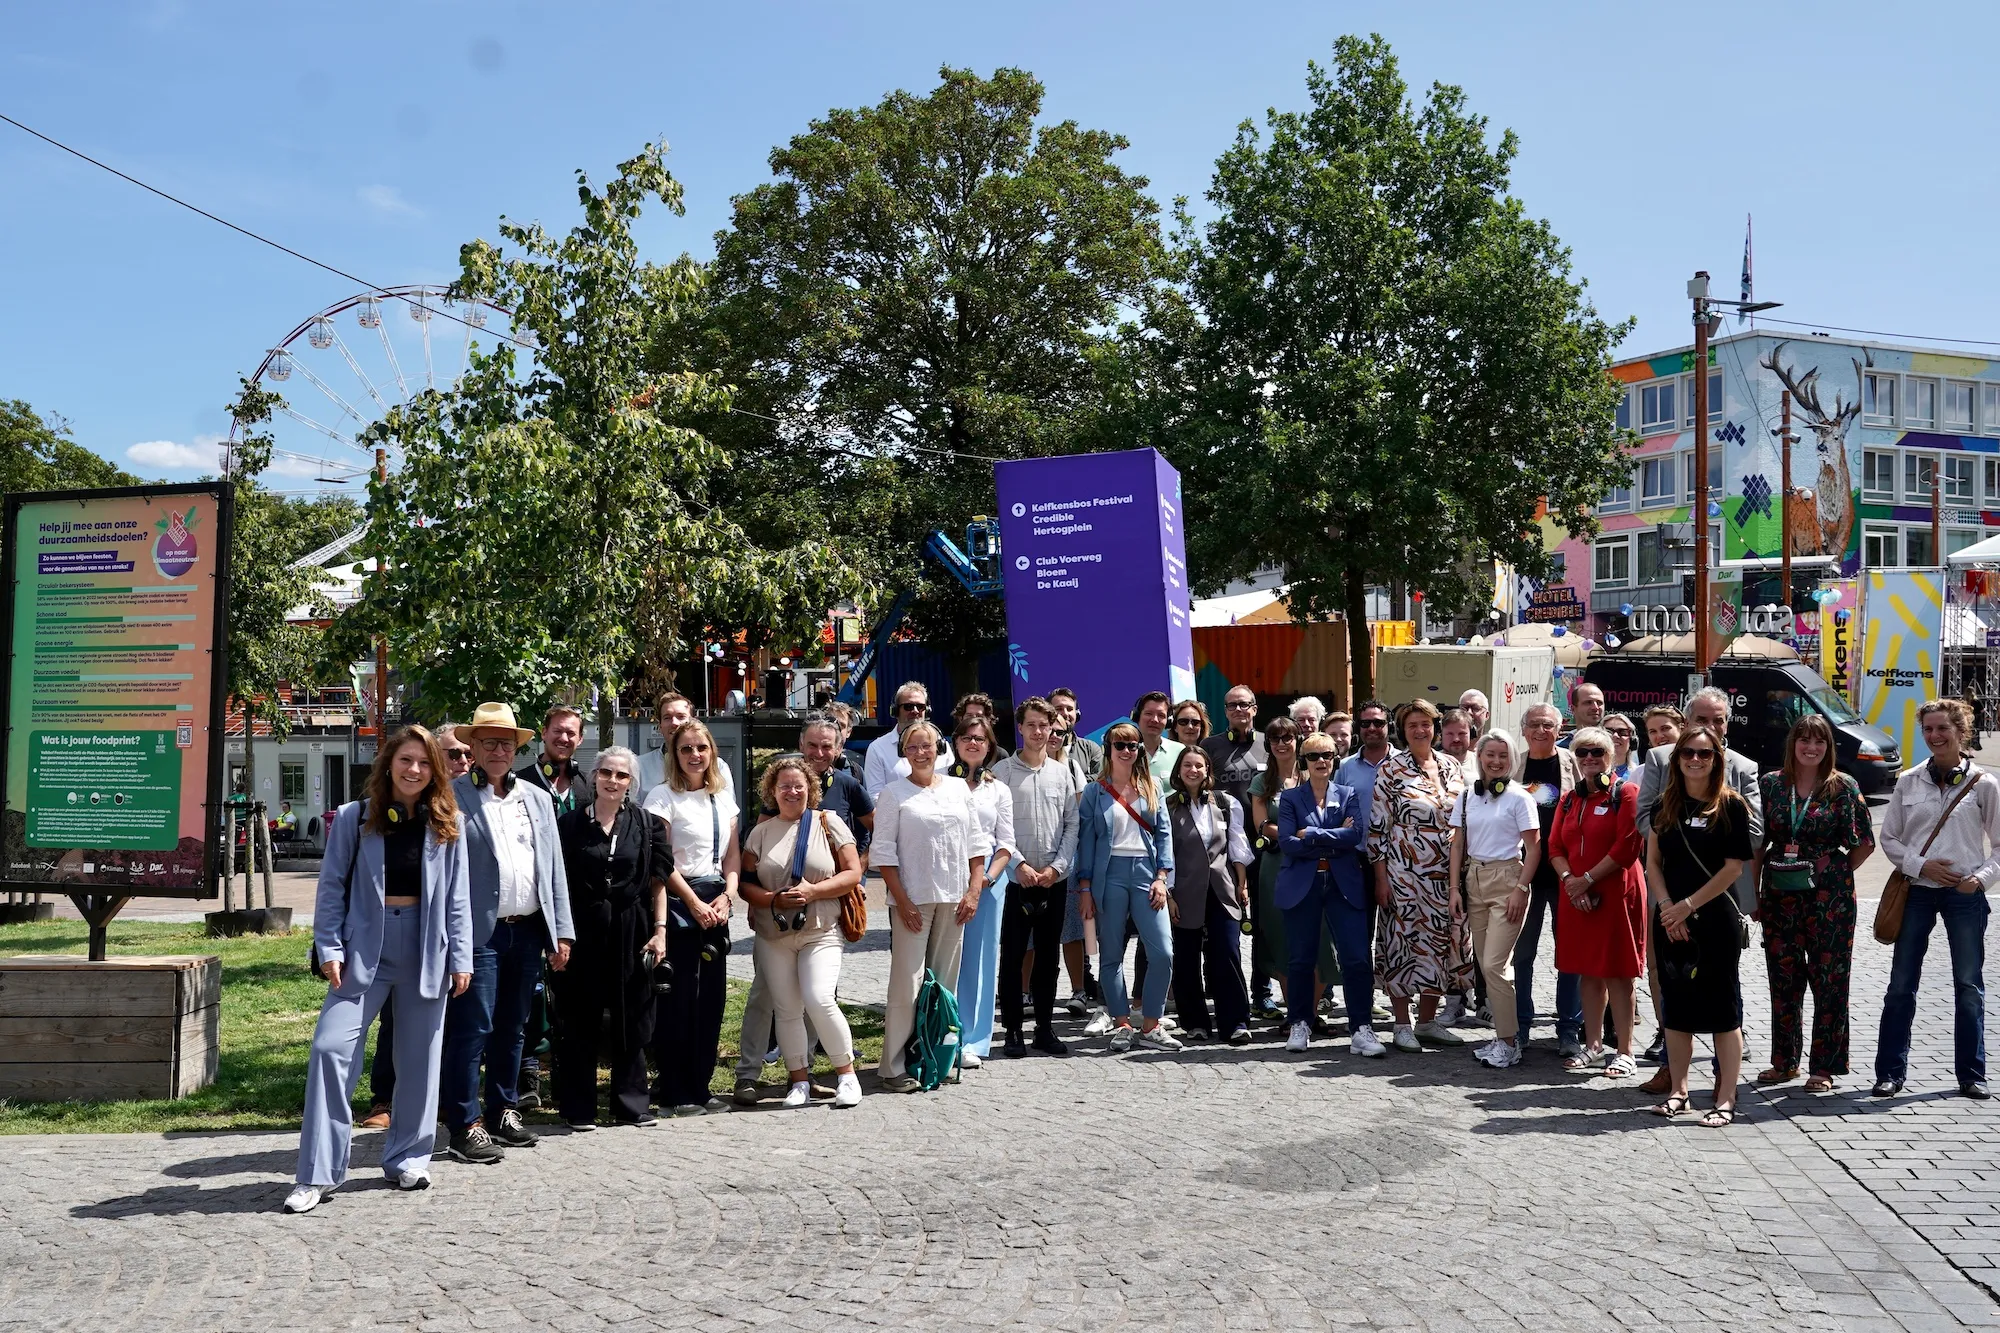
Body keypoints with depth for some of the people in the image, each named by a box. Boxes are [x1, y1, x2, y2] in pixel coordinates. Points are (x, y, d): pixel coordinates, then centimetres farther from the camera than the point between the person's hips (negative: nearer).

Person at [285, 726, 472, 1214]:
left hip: (426, 949, 2)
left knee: (419, 1057, 9)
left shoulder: (446, 825, 5)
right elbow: (332, 886, 2)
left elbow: (457, 895, 5)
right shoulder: (353, 818, 1)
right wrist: (329, 949, -6)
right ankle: (319, 1173, -2)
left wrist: (461, 957, 1)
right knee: (331, 1047, -11)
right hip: (365, 947, -1)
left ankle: (408, 1159, 25)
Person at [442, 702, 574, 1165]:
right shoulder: (453, 796, -1)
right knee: (472, 1029, -5)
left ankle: (504, 1112, 26)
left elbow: (555, 869, 15)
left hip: (528, 931, 6)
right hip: (479, 932, -5)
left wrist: (561, 931, 9)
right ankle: (466, 1125, 3)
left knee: (513, 1029, 14)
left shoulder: (537, 798, 15)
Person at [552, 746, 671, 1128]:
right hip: (583, 929, -1)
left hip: (631, 931, 1)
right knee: (579, 1021, 3)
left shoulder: (647, 824, 5)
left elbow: (658, 881, 6)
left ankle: (630, 1105, 18)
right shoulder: (570, 822, 2)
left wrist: (660, 930, -1)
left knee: (632, 1020, 7)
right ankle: (578, 1108, 14)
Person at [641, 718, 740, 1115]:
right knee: (677, 1000, -3)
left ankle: (700, 1087, 15)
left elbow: (733, 855, 11)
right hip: (677, 902, -6)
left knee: (711, 997, 6)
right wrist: (694, 903, -13)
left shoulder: (724, 797, 13)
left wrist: (726, 897, -5)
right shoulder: (663, 796, -4)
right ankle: (673, 1093, 6)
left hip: (716, 905, 6)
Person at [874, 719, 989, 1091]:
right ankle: (895, 1068, -1)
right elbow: (884, 851, -4)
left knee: (945, 982, 9)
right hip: (912, 899, -4)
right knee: (907, 983, -6)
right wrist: (902, 901, -11)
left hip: (954, 899, 4)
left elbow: (976, 842, 11)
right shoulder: (894, 792, -1)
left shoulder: (958, 788, 10)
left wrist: (974, 890, 1)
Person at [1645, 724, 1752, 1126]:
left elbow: (1734, 867, -9)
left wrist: (1688, 905, -11)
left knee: (1723, 1007, 0)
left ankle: (1726, 1099, 6)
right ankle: (1678, 1090, 19)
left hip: (1716, 920, -4)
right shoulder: (1665, 805, 7)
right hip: (1670, 921, 4)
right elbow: (1653, 861, 7)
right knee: (1675, 1005, 9)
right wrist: (1666, 907, -7)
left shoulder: (1731, 807, -5)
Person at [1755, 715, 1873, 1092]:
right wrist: (1754, 892, 4)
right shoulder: (1771, 783, 5)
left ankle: (1825, 1066, 11)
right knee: (1783, 978, 8)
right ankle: (1785, 1061, 20)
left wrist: (1838, 874, 0)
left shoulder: (1843, 787, -1)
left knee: (1829, 979, 2)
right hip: (1780, 893, 2)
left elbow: (1864, 843, 3)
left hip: (1829, 895, -2)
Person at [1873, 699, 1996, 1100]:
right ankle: (1890, 1072, 11)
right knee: (1902, 985, 4)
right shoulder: (1908, 782, 3)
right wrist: (1920, 866, -9)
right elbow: (1888, 838, 7)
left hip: (1965, 893, -1)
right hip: (1917, 891, 2)